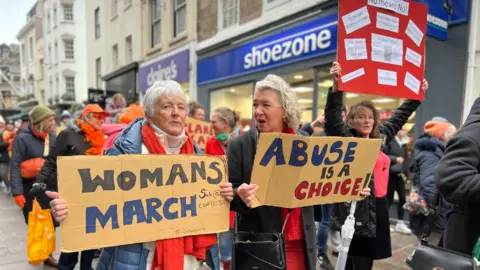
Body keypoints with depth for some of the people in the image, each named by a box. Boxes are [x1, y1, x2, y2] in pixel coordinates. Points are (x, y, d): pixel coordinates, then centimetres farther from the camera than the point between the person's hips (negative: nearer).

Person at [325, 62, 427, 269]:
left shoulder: (380, 138, 11)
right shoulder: (346, 140, -7)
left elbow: (400, 116, 24)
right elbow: (332, 118, -23)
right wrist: (336, 85, -35)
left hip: (379, 206, 7)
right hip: (356, 207, -7)